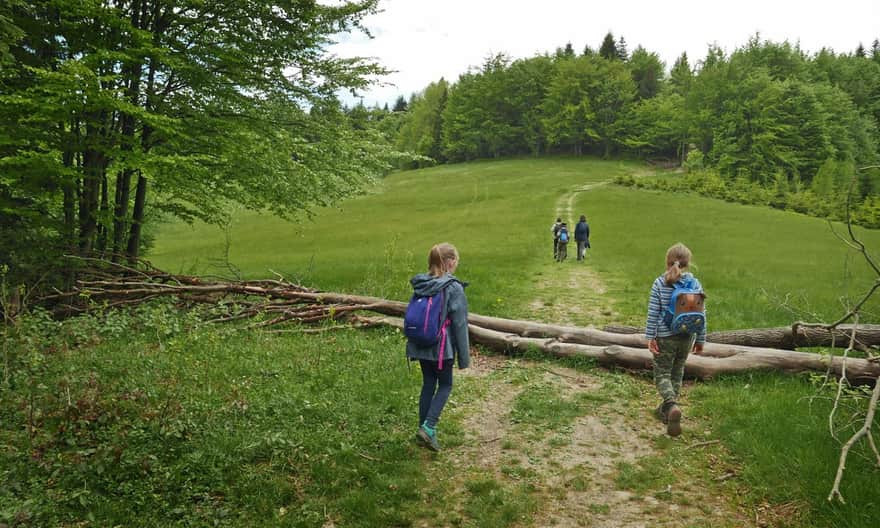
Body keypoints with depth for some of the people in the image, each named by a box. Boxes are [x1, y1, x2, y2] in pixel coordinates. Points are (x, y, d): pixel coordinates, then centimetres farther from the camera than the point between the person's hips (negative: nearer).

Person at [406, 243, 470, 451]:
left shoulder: (420, 285, 3)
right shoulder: (454, 288, -15)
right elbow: (459, 324, -12)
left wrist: (413, 347, 20)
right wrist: (464, 356, -5)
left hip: (420, 346, 5)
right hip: (442, 348, -5)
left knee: (428, 385, 17)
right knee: (445, 385, 10)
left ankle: (424, 428, 20)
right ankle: (428, 427, -4)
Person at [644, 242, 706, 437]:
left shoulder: (659, 283, -10)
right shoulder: (695, 283, -3)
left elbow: (653, 313, -11)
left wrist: (650, 336, -5)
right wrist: (700, 339, 10)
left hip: (665, 337, -3)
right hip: (687, 336, 3)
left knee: (662, 373, 5)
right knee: (677, 372, 19)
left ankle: (671, 405, -21)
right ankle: (666, 409, 29)